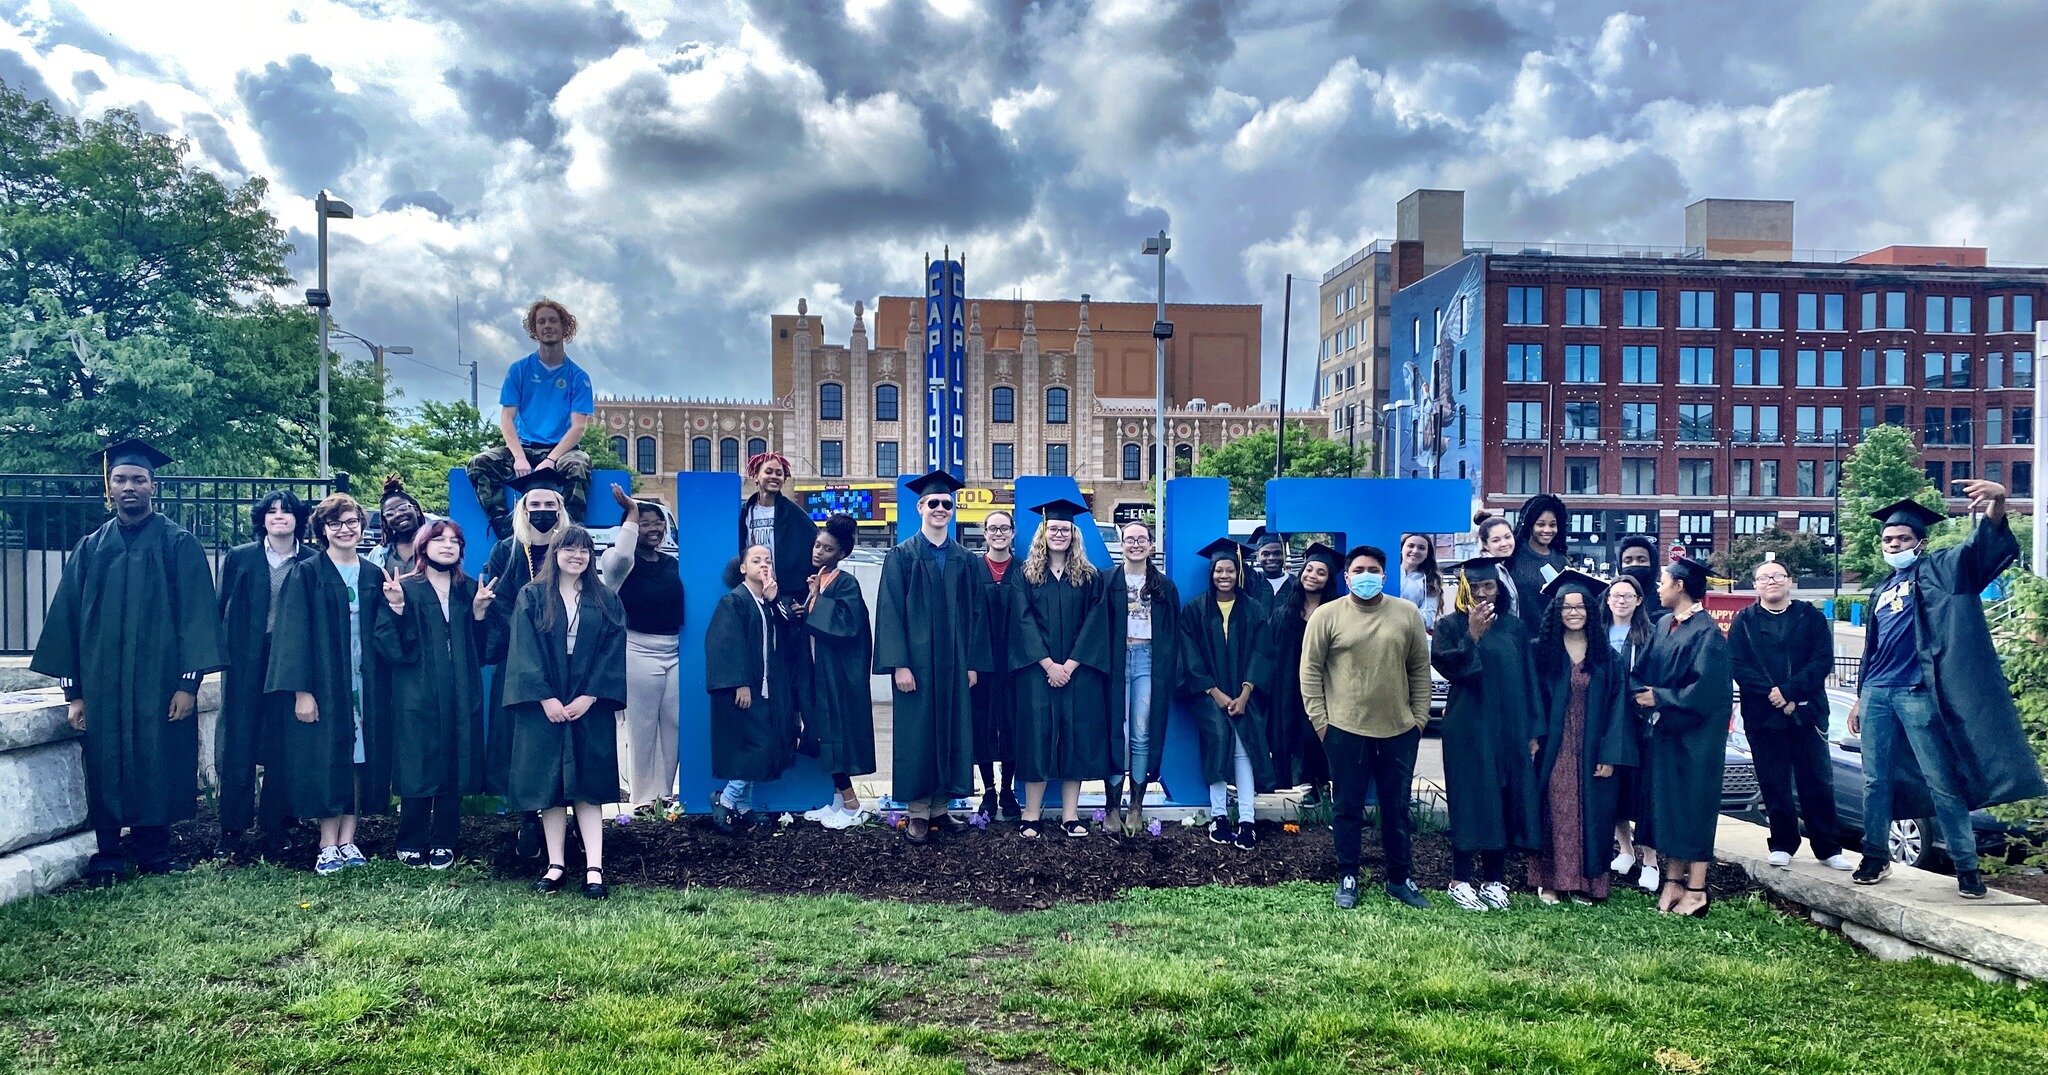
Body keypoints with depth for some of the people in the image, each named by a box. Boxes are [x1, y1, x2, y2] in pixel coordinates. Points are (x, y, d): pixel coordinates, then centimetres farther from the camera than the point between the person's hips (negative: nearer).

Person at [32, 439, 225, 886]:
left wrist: (188, 682, -10)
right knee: (105, 770, 4)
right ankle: (108, 857, 14)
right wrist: (73, 690, 3)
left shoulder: (178, 545, 1)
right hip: (102, 685, 2)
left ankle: (155, 850, 15)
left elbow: (196, 614, -3)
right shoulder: (89, 549, 9)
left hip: (160, 682, -2)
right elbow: (67, 617, 9)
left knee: (157, 766, 3)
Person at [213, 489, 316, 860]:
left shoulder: (313, 562, 3)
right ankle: (232, 832, 11)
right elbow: (223, 609, 7)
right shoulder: (239, 558, 6)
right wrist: (224, 653, 0)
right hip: (245, 663, 1)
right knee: (238, 746, 2)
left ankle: (275, 831, 13)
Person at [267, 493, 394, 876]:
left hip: (365, 685, 4)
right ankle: (328, 846, 7)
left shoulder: (373, 576, 10)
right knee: (328, 761, -1)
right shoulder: (307, 573, -2)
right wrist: (302, 690, -13)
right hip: (324, 683, -3)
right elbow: (295, 633, -7)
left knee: (361, 759, 4)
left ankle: (347, 841, 13)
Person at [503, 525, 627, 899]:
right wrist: (546, 698, -13)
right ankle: (556, 866, 9)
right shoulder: (532, 597, 4)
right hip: (543, 705, 0)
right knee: (549, 786, 2)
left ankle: (594, 869, -2)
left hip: (590, 707, 0)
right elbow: (524, 651, -4)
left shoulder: (606, 601, 7)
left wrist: (589, 697, -10)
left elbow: (613, 654, 0)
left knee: (588, 787, -1)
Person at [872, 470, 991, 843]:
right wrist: (899, 664, -14)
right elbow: (890, 611, -7)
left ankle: (939, 806, 16)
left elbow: (976, 613, 9)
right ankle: (916, 812, 9)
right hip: (916, 661, -3)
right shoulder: (901, 556, -1)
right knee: (916, 733, 1)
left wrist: (974, 663, 2)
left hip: (954, 664, 4)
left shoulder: (965, 560, 9)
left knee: (951, 732, 6)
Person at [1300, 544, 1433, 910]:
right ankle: (1347, 879, 21)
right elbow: (1310, 669, -2)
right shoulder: (1327, 615, -4)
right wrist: (1319, 720, -5)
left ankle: (1400, 879, 26)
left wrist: (1419, 716, 4)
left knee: (1397, 808, 13)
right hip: (1345, 729, -2)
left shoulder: (1407, 614, 3)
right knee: (1347, 809, 8)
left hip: (1399, 730, 2)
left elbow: (1420, 669, 8)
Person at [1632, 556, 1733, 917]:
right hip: (1663, 731, 8)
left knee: (1693, 809, -1)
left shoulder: (1706, 633, -14)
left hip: (1694, 737, -8)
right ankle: (1673, 882, 19)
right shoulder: (1664, 626, 9)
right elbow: (1645, 672, 12)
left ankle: (1695, 891, 6)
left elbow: (1706, 688, -21)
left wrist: (1660, 698, -15)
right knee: (1667, 807, 11)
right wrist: (1643, 695, -6)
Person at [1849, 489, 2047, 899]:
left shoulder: (1940, 569, 4)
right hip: (1876, 694, 5)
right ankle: (1876, 856, 15)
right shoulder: (1881, 591, 21)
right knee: (1875, 781, 7)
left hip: (1917, 694, -5)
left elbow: (1985, 546, -15)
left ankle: (1966, 866, 4)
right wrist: (1859, 698, 22)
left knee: (1942, 783, -3)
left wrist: (1997, 503, -35)